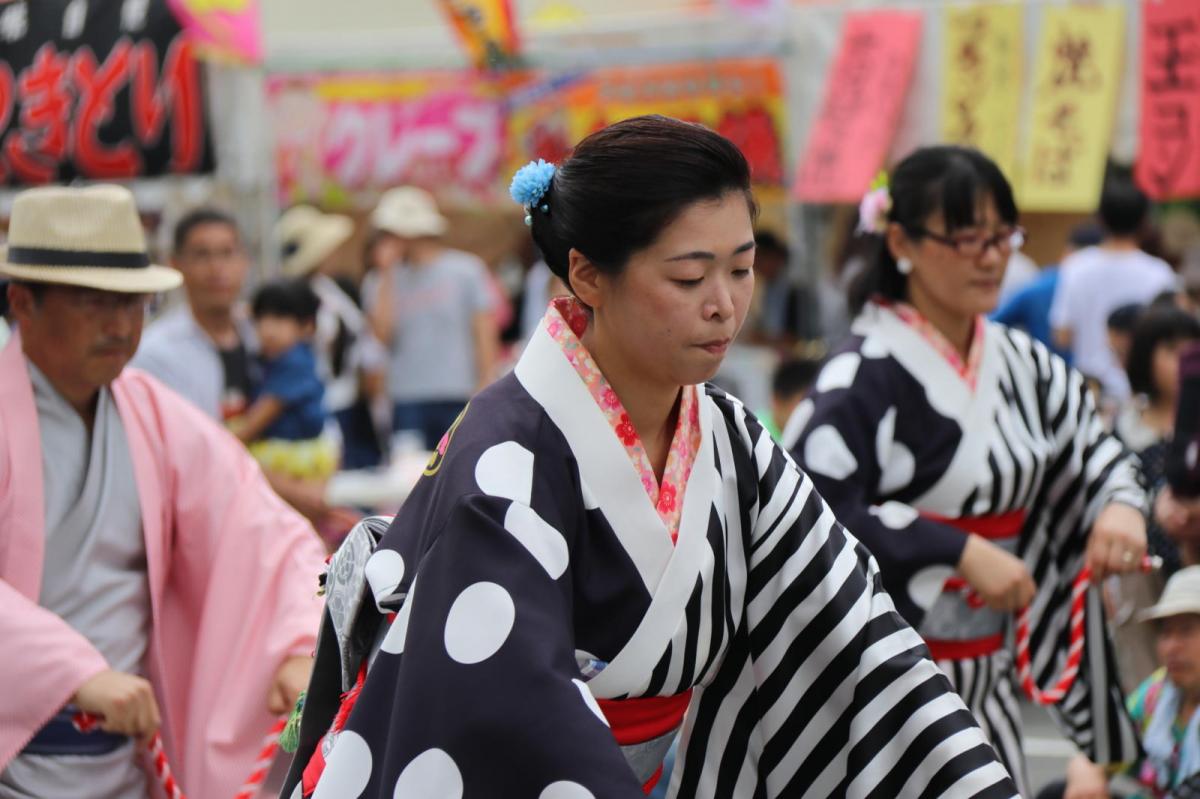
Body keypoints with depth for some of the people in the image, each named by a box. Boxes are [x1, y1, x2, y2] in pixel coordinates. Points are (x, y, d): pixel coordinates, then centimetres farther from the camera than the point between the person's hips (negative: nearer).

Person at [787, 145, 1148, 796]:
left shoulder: (1020, 363, 9)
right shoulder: (866, 373, -13)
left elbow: (1091, 445, 21)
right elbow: (813, 509, -22)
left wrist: (1121, 503, -2)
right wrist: (962, 552, -22)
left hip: (981, 679, 7)